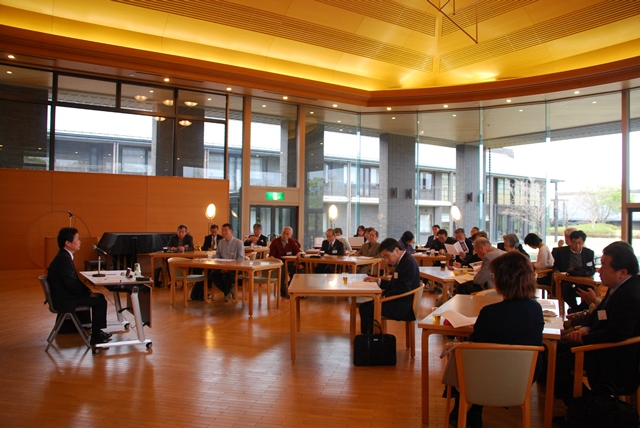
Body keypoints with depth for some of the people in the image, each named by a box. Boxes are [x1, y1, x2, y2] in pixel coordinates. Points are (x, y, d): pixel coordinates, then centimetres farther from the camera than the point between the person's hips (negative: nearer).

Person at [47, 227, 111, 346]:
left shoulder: (64, 256, 10)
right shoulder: (64, 259, -23)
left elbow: (74, 280, 14)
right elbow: (71, 284, -25)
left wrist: (88, 290, 3)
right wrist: (89, 293, -14)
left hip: (65, 295, 10)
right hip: (65, 300, -10)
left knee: (99, 296, 13)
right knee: (100, 301, -12)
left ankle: (97, 330, 19)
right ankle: (96, 337, -4)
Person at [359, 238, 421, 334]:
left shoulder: (409, 263, -18)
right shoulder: (403, 261, 12)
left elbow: (402, 289, -23)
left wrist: (384, 295, -15)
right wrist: (377, 280, 11)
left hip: (403, 307, -11)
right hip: (400, 303, 11)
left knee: (366, 308, -15)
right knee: (364, 305, 9)